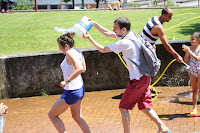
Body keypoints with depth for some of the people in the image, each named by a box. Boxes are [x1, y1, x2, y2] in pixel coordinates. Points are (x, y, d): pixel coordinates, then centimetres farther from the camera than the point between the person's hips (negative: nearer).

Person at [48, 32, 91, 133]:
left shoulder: (70, 53, -22)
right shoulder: (78, 52, 3)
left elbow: (80, 69, -36)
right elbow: (84, 69, 15)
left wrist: (67, 81, -30)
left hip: (71, 92, -9)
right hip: (80, 89, 9)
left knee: (52, 115, 8)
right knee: (77, 117, 25)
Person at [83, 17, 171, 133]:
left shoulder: (125, 43, -20)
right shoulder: (131, 34, 6)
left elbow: (103, 49, -12)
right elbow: (107, 33, 16)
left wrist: (89, 38, -4)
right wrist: (94, 23, 12)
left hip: (138, 80, -9)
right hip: (145, 77, 9)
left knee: (124, 108, 2)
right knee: (145, 107, 18)